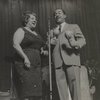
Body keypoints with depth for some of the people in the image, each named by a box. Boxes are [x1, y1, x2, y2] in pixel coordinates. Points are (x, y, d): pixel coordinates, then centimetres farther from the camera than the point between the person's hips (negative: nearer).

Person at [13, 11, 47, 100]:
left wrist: (42, 51, 12)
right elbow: (15, 44, -13)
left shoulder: (37, 34, 23)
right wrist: (25, 57, -22)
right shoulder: (21, 30, 1)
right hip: (24, 64, -7)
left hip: (36, 65, 8)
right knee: (27, 92, -13)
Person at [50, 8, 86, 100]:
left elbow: (82, 40, 8)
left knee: (74, 85, -13)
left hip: (71, 58, -2)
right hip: (58, 61, 2)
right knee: (61, 86, -8)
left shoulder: (74, 26, 23)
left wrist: (75, 44, -14)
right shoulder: (52, 31, 31)